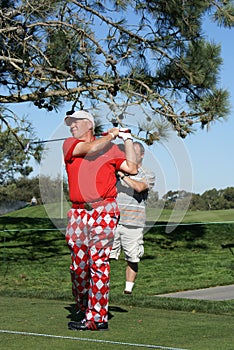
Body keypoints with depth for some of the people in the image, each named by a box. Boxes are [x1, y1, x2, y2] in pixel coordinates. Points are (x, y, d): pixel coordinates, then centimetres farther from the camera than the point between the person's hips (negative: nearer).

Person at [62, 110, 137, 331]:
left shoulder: (110, 148, 14)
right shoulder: (69, 144, 14)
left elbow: (132, 169, 7)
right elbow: (91, 149, -4)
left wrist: (127, 140, 9)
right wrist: (112, 134, 9)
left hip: (103, 211, -2)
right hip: (78, 213, 3)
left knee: (98, 262, -9)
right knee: (78, 265, 3)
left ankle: (97, 318, -8)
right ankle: (83, 310, 20)